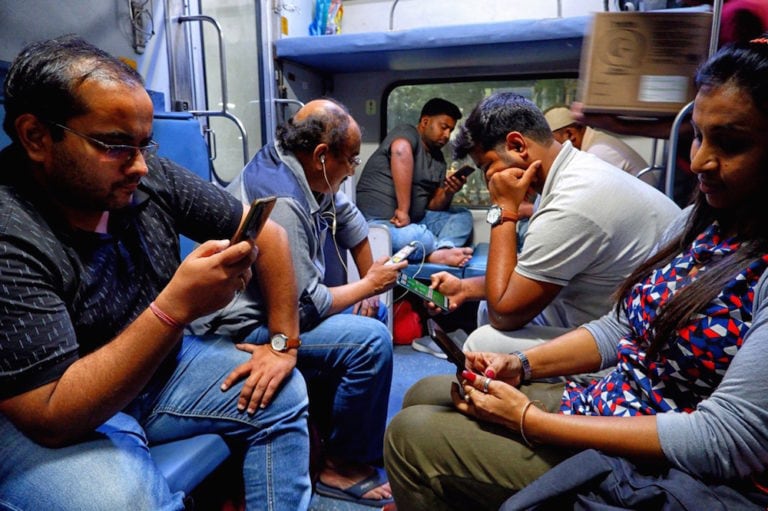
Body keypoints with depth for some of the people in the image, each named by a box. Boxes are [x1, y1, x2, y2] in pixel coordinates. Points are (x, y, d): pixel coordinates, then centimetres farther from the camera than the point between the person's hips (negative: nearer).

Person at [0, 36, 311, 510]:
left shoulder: (153, 179, -12)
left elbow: (267, 231, -4)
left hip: (158, 364, 6)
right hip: (57, 420, -5)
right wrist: (177, 306, -38)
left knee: (284, 394, -2)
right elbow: (51, 416, -30)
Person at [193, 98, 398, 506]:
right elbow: (305, 308, -26)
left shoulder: (301, 168, 1)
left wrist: (369, 287, 11)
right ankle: (343, 465, -2)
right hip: (245, 329, -10)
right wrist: (368, 285, -11)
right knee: (371, 341, -23)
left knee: (375, 313, 14)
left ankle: (334, 421, 21)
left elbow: (349, 217, 15)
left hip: (281, 303, 11)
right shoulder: (280, 199, -29)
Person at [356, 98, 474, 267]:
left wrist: (448, 193, -11)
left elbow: (433, 206, 12)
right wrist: (403, 211, -36)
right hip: (380, 221, -9)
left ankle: (440, 252, -27)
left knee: (463, 215, -1)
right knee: (416, 235, -38)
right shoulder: (408, 133, -7)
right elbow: (401, 151, -33)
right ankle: (445, 248, -9)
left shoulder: (438, 158, 14)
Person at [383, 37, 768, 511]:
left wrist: (529, 420, -22)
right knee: (423, 396, 9)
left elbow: (727, 440, -24)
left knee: (412, 435, -8)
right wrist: (523, 365, -4)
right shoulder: (700, 222, 4)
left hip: (653, 471, -7)